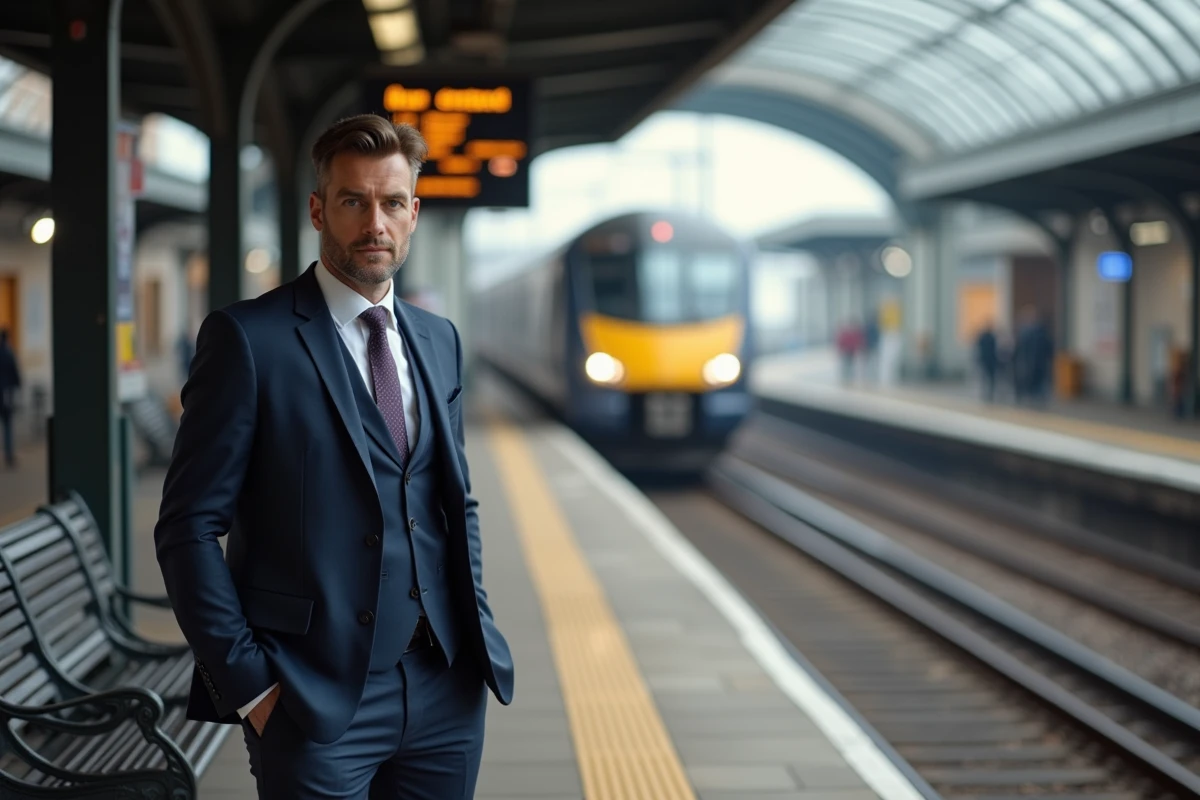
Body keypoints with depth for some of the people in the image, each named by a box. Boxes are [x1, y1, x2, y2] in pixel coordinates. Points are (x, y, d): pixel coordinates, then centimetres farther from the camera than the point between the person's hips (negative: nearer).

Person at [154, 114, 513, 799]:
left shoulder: (439, 341, 12)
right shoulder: (248, 338, -6)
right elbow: (189, 527, -9)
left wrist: (475, 629, 7)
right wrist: (247, 684, -12)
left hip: (446, 691, 5)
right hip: (317, 704, -5)